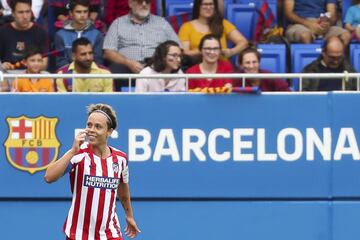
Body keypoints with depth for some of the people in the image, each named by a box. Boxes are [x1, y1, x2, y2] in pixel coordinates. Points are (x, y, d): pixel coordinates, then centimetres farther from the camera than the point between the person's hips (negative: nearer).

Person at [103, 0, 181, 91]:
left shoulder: (162, 23, 21)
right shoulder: (118, 23, 16)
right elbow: (108, 52, 6)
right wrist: (128, 62, -13)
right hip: (127, 68, -1)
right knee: (116, 70, -35)